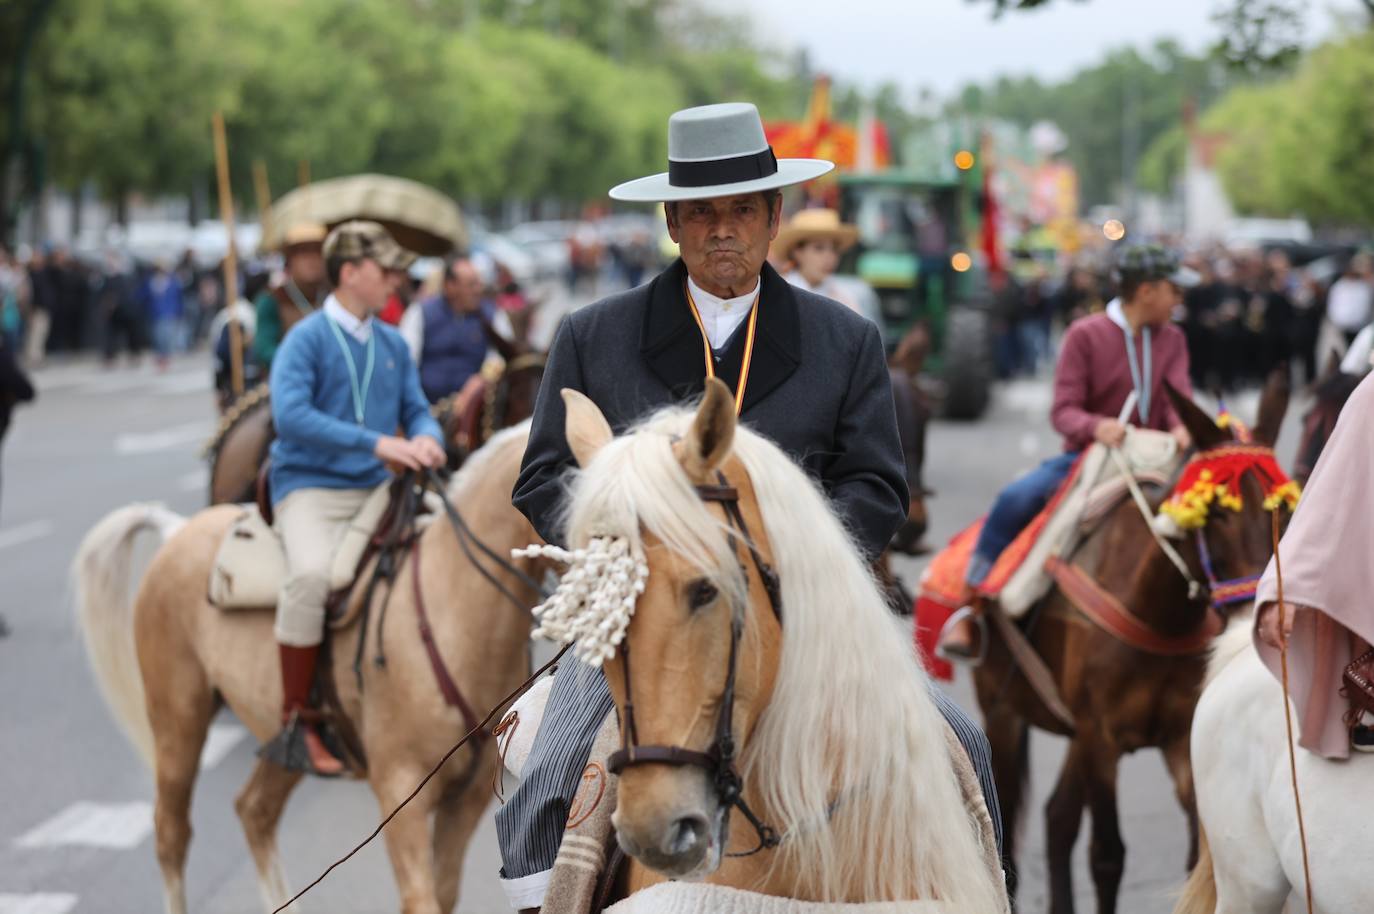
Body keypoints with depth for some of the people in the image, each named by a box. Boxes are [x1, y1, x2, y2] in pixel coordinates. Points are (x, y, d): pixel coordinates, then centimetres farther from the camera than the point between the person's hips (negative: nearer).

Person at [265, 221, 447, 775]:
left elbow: (417, 410, 16)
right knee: (312, 572, -34)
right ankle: (294, 719, -24)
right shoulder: (307, 339, -6)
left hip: (376, 491, 7)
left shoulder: (393, 345, 13)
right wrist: (377, 443, -26)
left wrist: (425, 439, -10)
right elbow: (291, 416, -20)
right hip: (310, 487, -7)